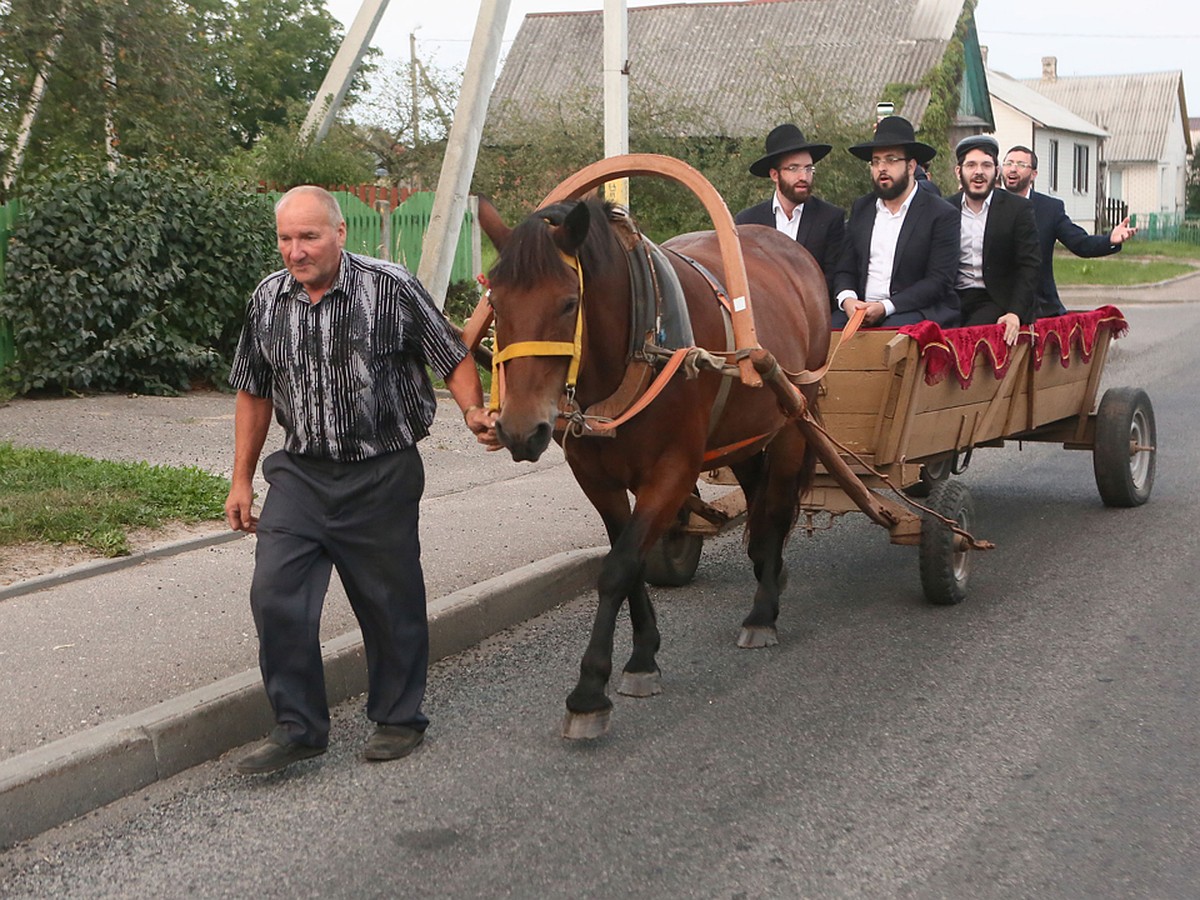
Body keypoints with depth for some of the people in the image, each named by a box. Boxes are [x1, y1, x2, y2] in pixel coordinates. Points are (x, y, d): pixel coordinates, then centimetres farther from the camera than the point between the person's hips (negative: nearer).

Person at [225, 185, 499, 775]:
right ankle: (297, 727, 8)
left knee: (390, 602, 7)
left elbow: (454, 360, -3)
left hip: (382, 477, -3)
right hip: (299, 474, 4)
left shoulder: (391, 289, -10)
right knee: (275, 597, -5)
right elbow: (254, 394, 13)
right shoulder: (267, 301, 3)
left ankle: (399, 719, 26)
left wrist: (473, 412, -22)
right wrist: (242, 481, 12)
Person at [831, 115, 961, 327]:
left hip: (917, 311, -4)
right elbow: (845, 270, 16)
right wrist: (847, 299, -9)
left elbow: (939, 281, -7)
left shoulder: (942, 214, 1)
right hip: (861, 308, 4)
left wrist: (885, 307, -17)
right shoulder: (861, 208, 18)